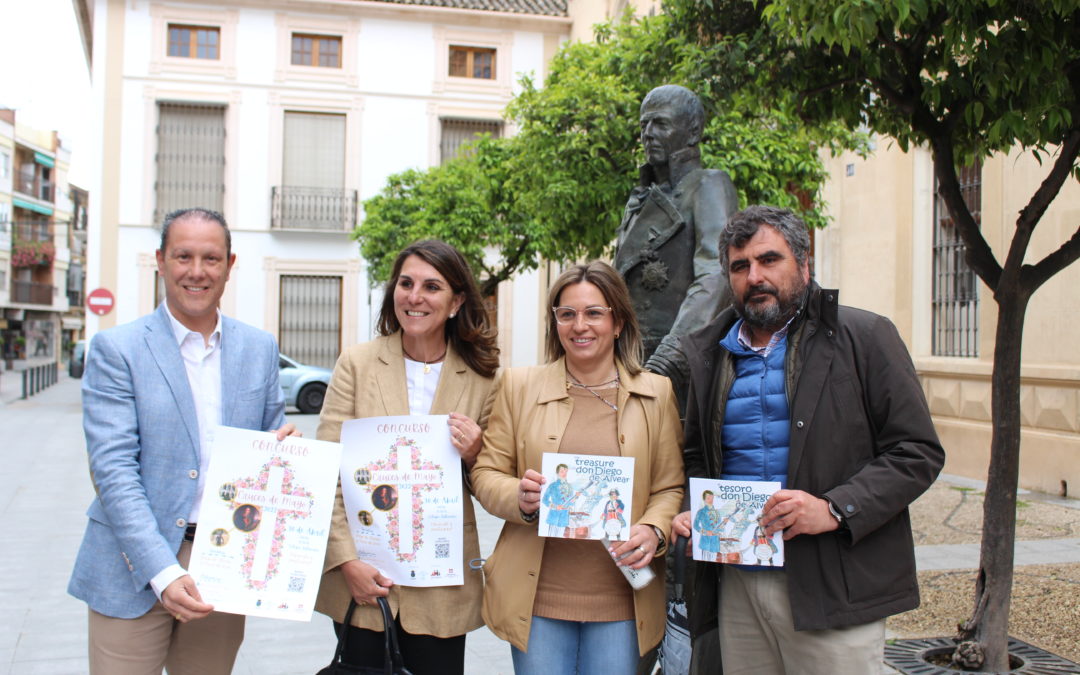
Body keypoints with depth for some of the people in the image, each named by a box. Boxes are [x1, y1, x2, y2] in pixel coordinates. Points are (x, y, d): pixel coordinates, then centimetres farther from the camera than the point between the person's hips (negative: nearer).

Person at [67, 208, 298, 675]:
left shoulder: (260, 348, 8)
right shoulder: (116, 349, -4)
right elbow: (113, 469, -11)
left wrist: (280, 447, -10)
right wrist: (163, 572, -21)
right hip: (136, 570, -3)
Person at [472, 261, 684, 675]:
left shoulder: (656, 393, 4)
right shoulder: (519, 385, 4)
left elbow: (670, 487, 5)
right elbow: (486, 473, 6)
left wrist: (654, 531, -14)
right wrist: (519, 498, -14)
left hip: (620, 599, 0)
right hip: (537, 597, 0)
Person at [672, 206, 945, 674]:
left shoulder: (864, 338, -2)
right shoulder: (712, 355, 12)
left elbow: (918, 452, -6)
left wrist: (835, 509, -18)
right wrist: (693, 513, 3)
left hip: (834, 589, -4)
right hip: (737, 585, 4)